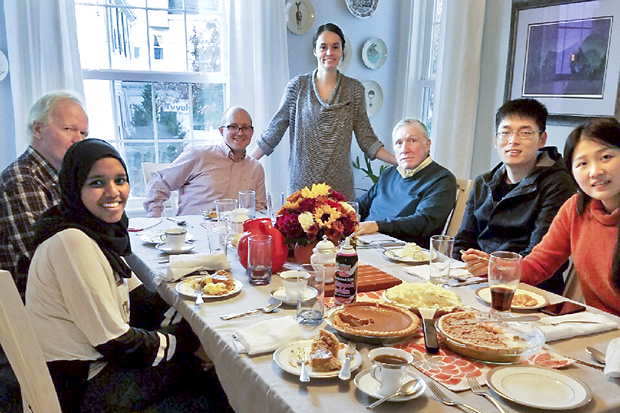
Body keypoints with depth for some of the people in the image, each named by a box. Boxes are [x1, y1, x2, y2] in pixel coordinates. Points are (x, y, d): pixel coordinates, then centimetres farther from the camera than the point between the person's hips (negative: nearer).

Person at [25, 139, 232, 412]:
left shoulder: (101, 232, 3)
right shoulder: (73, 241, -25)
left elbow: (137, 298, 9)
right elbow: (114, 342, -23)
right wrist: (183, 340, -11)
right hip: (80, 389, -8)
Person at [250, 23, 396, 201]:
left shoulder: (355, 89, 3)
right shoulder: (297, 86, 1)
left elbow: (366, 138, 5)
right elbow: (275, 129, 5)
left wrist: (399, 160, -4)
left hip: (339, 184, 1)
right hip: (302, 181, 0)